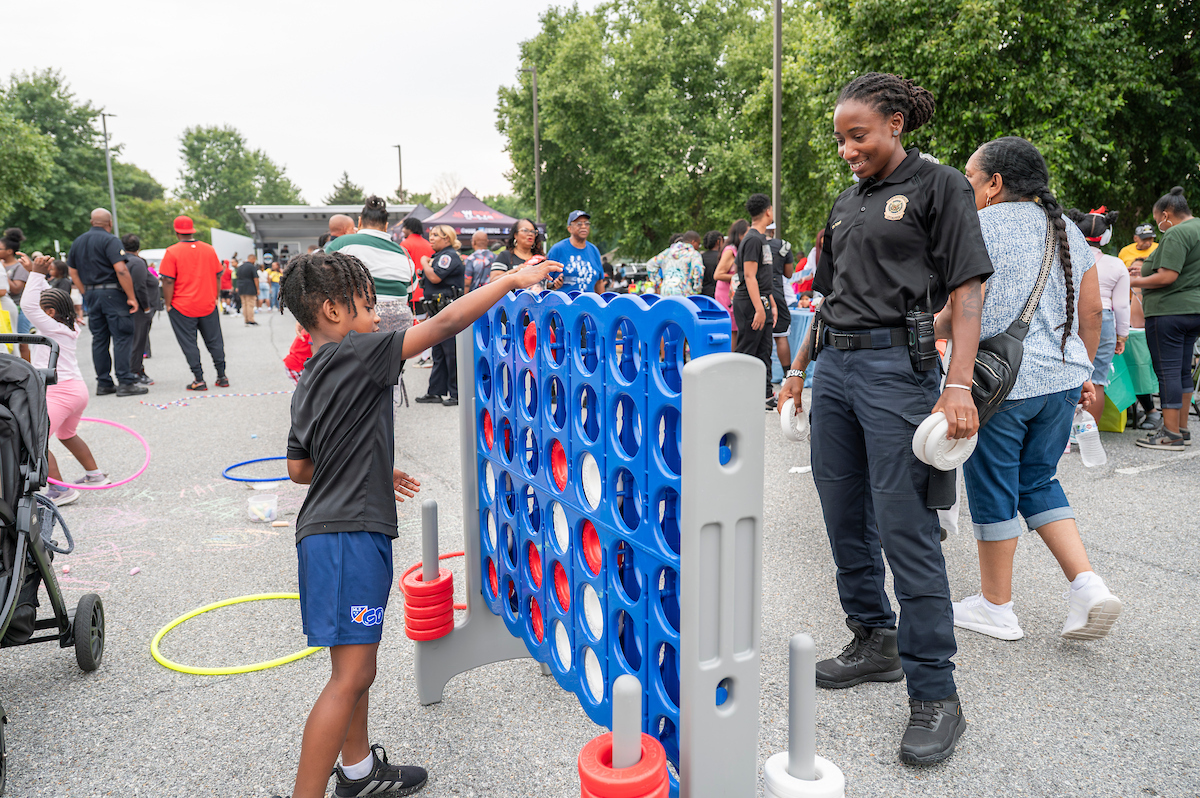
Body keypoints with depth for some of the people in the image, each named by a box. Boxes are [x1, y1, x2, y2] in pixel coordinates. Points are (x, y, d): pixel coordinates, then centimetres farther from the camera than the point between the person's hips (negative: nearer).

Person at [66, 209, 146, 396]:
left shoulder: (78, 242, 14)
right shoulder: (110, 240, -10)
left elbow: (74, 273, 17)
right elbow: (121, 270, -19)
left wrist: (87, 294, 20)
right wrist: (132, 297, -17)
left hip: (91, 294, 7)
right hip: (112, 293, -7)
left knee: (99, 339, 10)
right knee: (122, 337, -6)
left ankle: (103, 383, 13)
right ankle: (125, 382, -9)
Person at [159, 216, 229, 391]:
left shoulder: (172, 252, -9)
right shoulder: (209, 250, 3)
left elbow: (168, 280, -11)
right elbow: (217, 276, 7)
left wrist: (168, 304, -3)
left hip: (182, 307, -3)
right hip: (208, 305, 3)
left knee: (189, 344, 3)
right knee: (214, 341, 11)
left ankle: (199, 380, 2)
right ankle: (222, 377, 14)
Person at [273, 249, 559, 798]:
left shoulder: (311, 381, 14)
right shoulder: (356, 355, -13)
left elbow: (299, 468, 18)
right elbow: (445, 324, -18)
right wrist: (512, 280, -10)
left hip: (336, 531, 10)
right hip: (348, 534, -10)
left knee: (359, 663, 21)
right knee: (351, 677, -6)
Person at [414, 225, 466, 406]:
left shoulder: (450, 256, -11)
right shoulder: (439, 256, 19)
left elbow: (435, 277, -23)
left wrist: (425, 263, -6)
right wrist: (430, 308, 21)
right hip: (437, 310, 11)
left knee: (451, 352, -6)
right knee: (438, 352, 13)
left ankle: (456, 393, -1)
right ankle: (436, 391, 19)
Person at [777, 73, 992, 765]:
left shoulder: (939, 186, -1)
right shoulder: (847, 202, 18)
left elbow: (967, 292, -9)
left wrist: (959, 385, -19)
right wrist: (798, 370, 18)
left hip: (899, 365, -7)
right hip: (835, 366, 7)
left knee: (907, 531, -7)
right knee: (846, 519, 12)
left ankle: (936, 695, 4)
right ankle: (875, 643, 29)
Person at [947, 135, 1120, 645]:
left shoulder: (979, 227, -9)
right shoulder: (1068, 231, 13)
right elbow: (1091, 312, 15)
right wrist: (1082, 372, 23)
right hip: (1061, 378, 7)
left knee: (993, 490, 5)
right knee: (1037, 481, 20)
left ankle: (996, 605, 17)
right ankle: (1087, 583, 9)